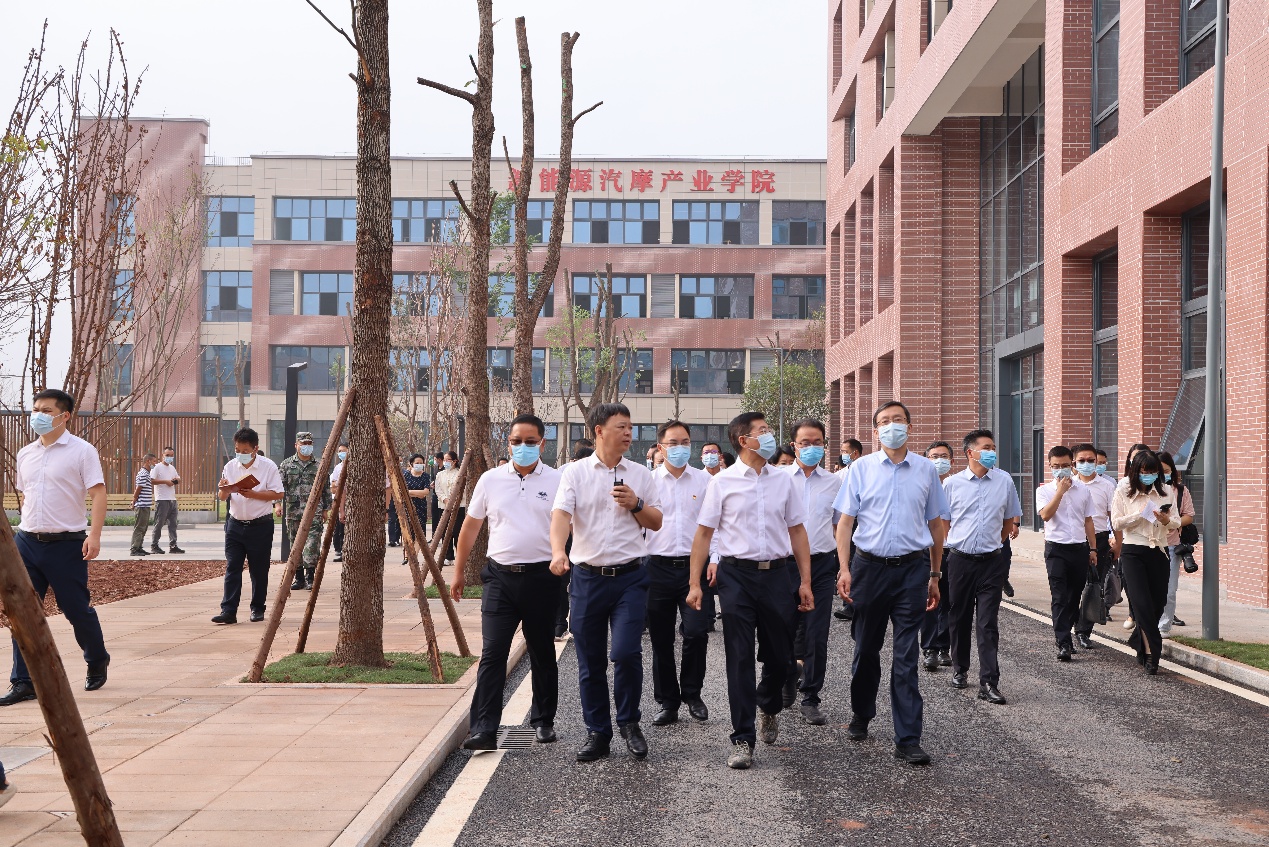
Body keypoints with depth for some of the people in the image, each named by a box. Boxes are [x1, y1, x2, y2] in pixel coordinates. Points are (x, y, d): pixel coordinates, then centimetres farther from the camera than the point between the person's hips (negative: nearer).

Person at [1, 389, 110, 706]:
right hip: (27, 542, 5)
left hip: (67, 544, -5)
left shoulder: (82, 451, -6)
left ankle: (97, 662, 29)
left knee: (77, 610, 5)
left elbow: (98, 493, -11)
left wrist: (95, 534, -22)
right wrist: (27, 527, 17)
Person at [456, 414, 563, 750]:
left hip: (542, 576, -1)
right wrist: (458, 572, 15)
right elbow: (470, 527, 13)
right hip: (500, 576, 1)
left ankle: (543, 721, 25)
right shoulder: (490, 480, 5)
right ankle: (484, 729, -5)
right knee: (492, 653, -6)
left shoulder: (557, 482, 0)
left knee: (542, 653, 12)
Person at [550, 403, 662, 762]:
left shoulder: (640, 474, 8)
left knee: (626, 652, -11)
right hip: (588, 577, 0)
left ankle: (629, 723, 12)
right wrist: (558, 551, -29)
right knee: (590, 661, 7)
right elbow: (561, 514, -11)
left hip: (631, 576, 0)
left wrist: (636, 504, -7)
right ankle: (597, 733, 21)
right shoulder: (575, 472, 2)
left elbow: (656, 522, 12)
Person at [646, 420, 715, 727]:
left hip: (695, 565, -1)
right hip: (658, 567, 1)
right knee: (661, 639, 6)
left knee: (696, 633, -8)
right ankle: (667, 702, 19)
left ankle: (692, 694, 15)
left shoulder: (704, 480, 7)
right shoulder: (647, 480, 5)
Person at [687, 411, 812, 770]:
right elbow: (704, 533, 0)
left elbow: (797, 531, 10)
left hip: (776, 573, 3)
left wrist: (805, 581, 4)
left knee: (780, 655, 10)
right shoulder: (723, 482, 0)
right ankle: (742, 738, 7)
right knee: (739, 658, -1)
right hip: (737, 574, -3)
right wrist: (695, 583, -7)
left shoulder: (783, 479, 8)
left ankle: (768, 706, 41)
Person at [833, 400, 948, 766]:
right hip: (870, 566, 0)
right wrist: (844, 568, -10)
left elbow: (935, 525, 12)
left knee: (906, 657, -2)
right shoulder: (861, 468, 3)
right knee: (866, 649, 13)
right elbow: (845, 520, 1)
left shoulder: (926, 469, 6)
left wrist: (935, 575, 11)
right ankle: (861, 715, 35)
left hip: (912, 569, 0)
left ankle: (908, 740, 1)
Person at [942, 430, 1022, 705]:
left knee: (987, 623, -5)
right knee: (959, 618, 11)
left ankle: (988, 682, -6)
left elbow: (1010, 520, 15)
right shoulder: (951, 483, -1)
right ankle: (960, 670, 29)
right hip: (959, 560, 0)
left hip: (992, 561, 0)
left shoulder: (1004, 481, 3)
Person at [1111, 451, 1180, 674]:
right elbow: (1116, 523, -4)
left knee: (1158, 603, 8)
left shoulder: (1166, 492, 7)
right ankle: (1152, 651, -8)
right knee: (1142, 603, -12)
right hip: (1133, 553, -3)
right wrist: (1140, 514, -15)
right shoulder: (1123, 492, 0)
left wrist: (1166, 520, -14)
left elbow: (1176, 523, 8)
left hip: (1158, 553, 3)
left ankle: (1138, 641, 31)